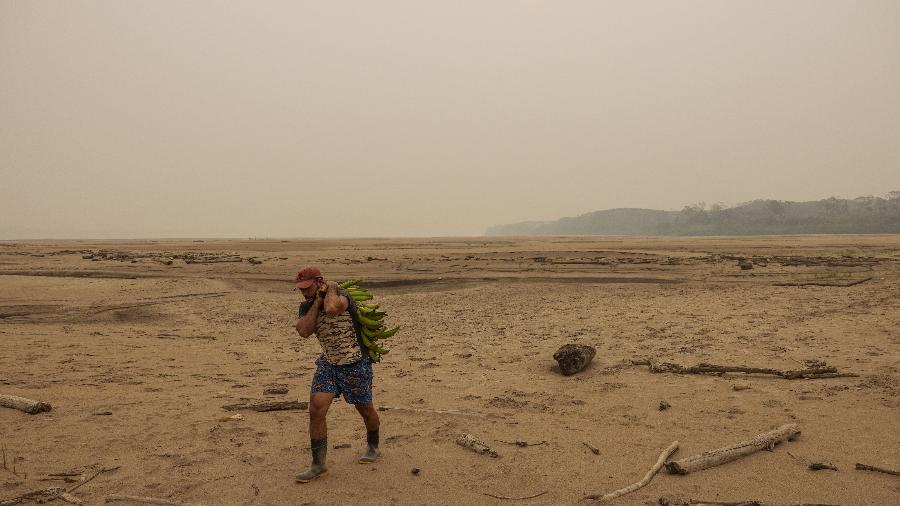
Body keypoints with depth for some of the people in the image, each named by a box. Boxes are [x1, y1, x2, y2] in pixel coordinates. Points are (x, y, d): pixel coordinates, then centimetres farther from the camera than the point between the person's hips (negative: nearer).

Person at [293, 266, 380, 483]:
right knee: (316, 409, -9)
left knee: (365, 409, 13)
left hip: (356, 365, -5)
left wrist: (331, 288, -25)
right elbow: (304, 331, -19)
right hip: (328, 364, 5)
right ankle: (318, 464, 2)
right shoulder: (307, 307, -1)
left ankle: (373, 447, 41)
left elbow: (332, 309, -45)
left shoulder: (341, 296, -21)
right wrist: (317, 302, -19)